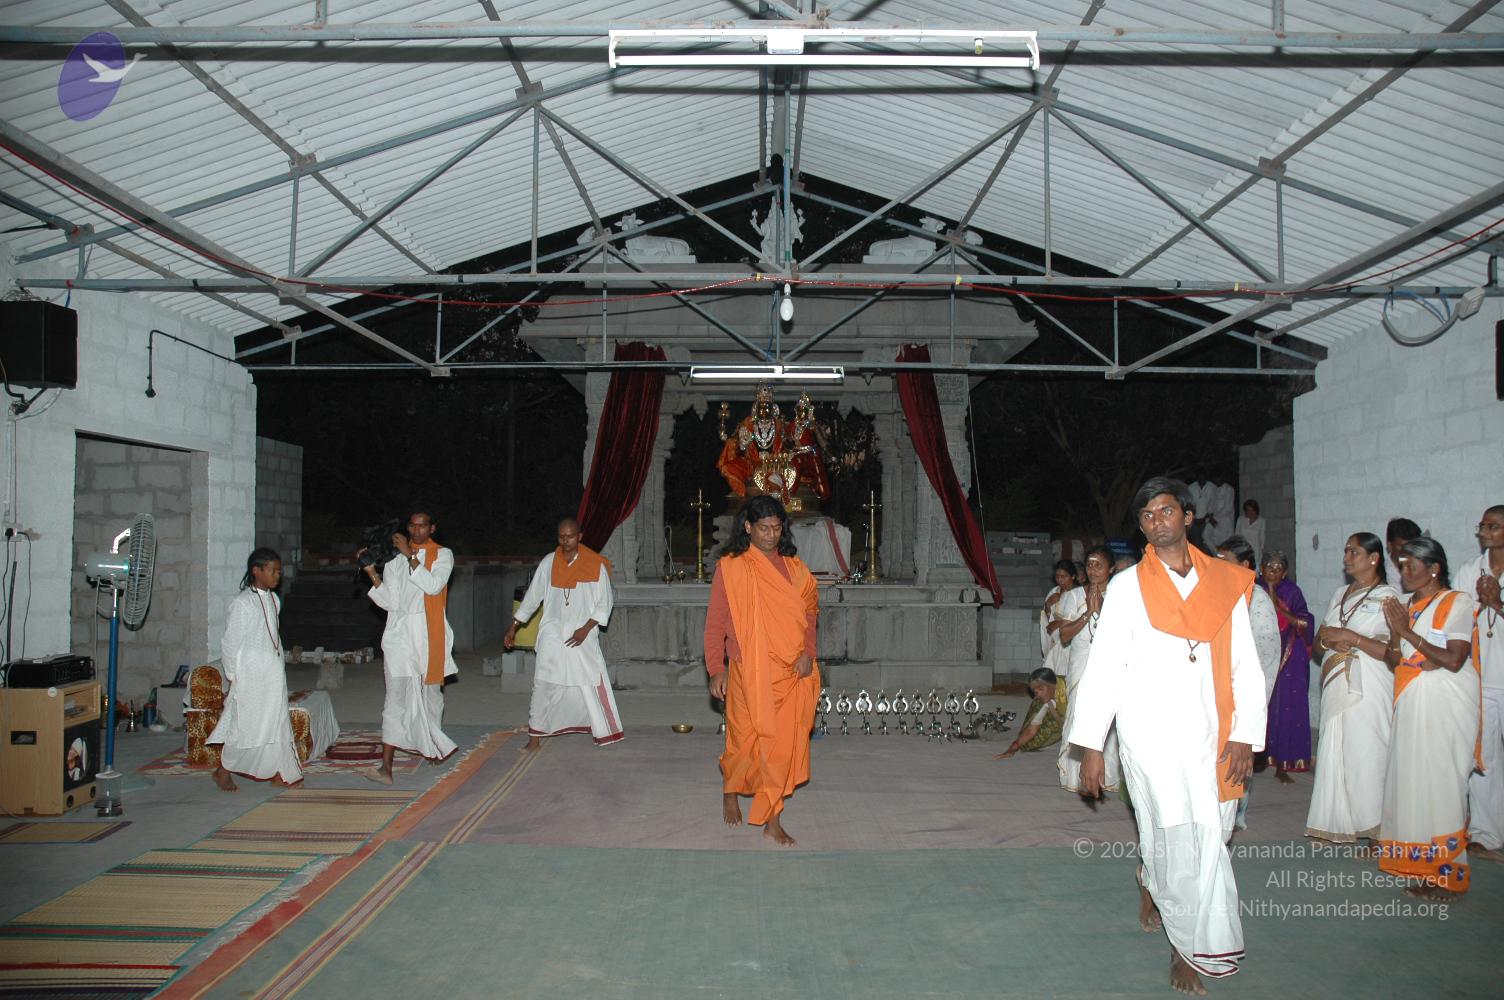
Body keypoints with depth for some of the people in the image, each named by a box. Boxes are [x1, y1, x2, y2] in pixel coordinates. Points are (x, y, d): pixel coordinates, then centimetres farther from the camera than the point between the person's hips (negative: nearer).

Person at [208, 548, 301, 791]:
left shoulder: (273, 599, 10)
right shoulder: (242, 603, -13)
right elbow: (229, 644, -11)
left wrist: (280, 666, 15)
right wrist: (233, 678, -9)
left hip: (274, 674, 7)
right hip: (251, 675, -7)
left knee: (277, 721, 8)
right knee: (246, 724, 0)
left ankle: (279, 773, 14)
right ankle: (223, 771, 17)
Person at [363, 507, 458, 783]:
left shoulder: (442, 555, 3)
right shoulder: (395, 559, 9)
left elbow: (434, 585, -16)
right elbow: (389, 602, 3)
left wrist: (410, 555, -16)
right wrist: (372, 573, -9)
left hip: (429, 634, 0)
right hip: (400, 633, 1)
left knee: (431, 692, 14)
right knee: (396, 698, -8)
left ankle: (433, 745, 37)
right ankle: (386, 767, -11)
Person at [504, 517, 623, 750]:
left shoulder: (596, 565, -6)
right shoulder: (549, 563, 1)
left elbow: (604, 603, -2)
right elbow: (532, 597, 9)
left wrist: (586, 629, -12)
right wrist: (513, 628, 10)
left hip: (582, 636, -2)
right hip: (552, 634, 2)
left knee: (592, 684, -1)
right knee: (544, 685, -2)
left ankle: (604, 732, 12)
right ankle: (535, 736, 7)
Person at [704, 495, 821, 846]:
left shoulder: (793, 566, 7)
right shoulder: (730, 566, -5)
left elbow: (810, 610, 11)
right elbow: (715, 622, -3)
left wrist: (808, 651, -4)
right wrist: (716, 669, -6)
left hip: (792, 673, 3)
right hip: (750, 672, -3)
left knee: (783, 745, 3)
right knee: (747, 740, 6)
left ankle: (772, 821, 13)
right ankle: (730, 788, 37)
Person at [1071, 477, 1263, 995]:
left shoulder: (1225, 583, 8)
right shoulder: (1127, 587, 0)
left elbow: (1246, 665, 7)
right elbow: (1102, 666, -2)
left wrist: (1244, 735, -1)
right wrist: (1091, 745, -5)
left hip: (1211, 734, 3)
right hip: (1151, 733, -3)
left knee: (1213, 831, 7)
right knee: (1180, 839, -3)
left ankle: (1150, 882, 38)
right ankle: (1190, 949, 15)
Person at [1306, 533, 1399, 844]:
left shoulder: (1387, 597, -4)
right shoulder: (1340, 594, 17)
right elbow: (1318, 642, 19)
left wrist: (1350, 637, -15)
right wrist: (1328, 641, -3)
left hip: (1368, 689, -6)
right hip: (1336, 686, 6)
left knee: (1367, 754, -7)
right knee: (1333, 754, 5)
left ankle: (1375, 830, 2)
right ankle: (1337, 826, 12)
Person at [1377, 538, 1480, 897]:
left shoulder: (1457, 602, -4)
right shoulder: (1407, 607, 14)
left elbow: (1454, 660, -15)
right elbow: (1393, 661, 10)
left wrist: (1407, 632, -13)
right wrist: (1395, 633, -9)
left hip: (1446, 704, -6)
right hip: (1412, 702, 6)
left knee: (1442, 781, -5)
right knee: (1411, 779, 2)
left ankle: (1447, 872, 3)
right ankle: (1423, 866, 9)